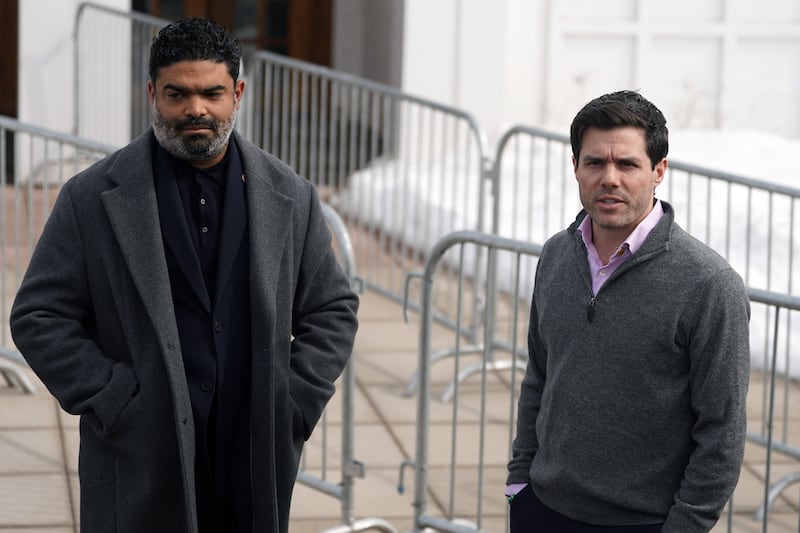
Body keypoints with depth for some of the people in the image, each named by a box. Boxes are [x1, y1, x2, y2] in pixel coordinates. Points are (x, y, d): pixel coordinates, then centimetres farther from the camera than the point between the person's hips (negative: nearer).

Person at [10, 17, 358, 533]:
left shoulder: (291, 198, 7)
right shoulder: (91, 198, -1)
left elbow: (333, 310, 13)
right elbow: (38, 317, -1)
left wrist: (296, 403, 0)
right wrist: (114, 402, -9)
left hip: (256, 464, 2)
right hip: (141, 469, -2)